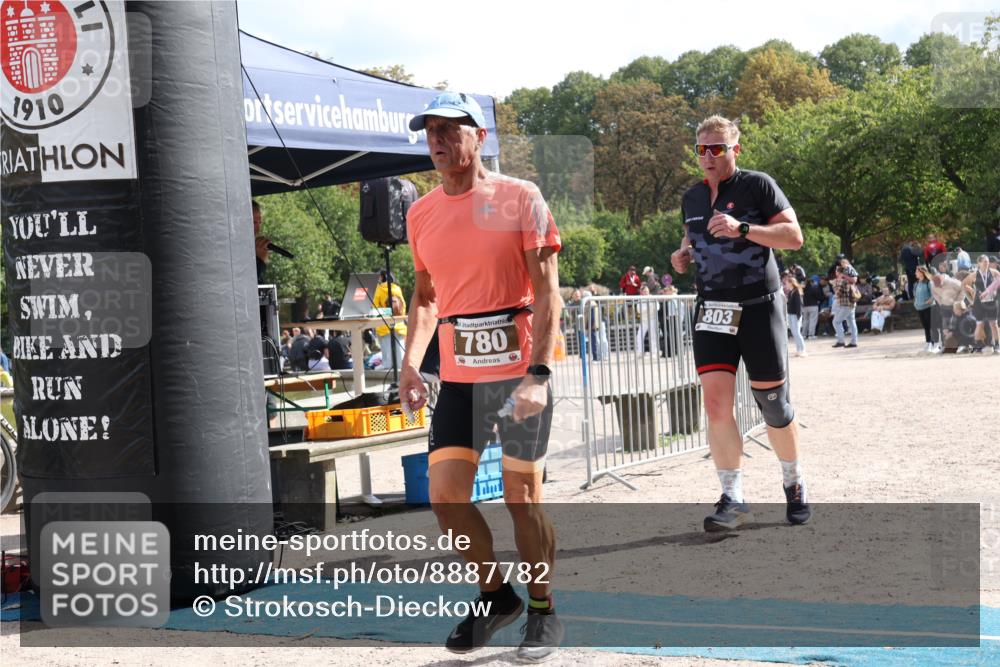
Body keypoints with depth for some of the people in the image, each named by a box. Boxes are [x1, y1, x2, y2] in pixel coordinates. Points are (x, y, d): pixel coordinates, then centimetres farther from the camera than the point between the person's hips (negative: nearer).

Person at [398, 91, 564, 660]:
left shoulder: (519, 198, -6)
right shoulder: (421, 213, 10)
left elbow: (547, 292, -9)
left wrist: (538, 372, -19)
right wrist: (412, 363, 5)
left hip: (520, 371, -5)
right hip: (458, 376, 5)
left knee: (522, 498, 0)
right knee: (445, 494, -1)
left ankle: (543, 611, 18)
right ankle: (496, 595, 22)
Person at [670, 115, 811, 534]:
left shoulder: (757, 186, -5)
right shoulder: (692, 198, 12)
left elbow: (794, 236, -11)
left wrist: (743, 229, -23)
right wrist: (682, 256, 6)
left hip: (758, 307, -4)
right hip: (712, 309, 4)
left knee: (773, 404, 3)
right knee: (716, 401, -10)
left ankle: (794, 484, 27)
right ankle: (733, 500, -5)